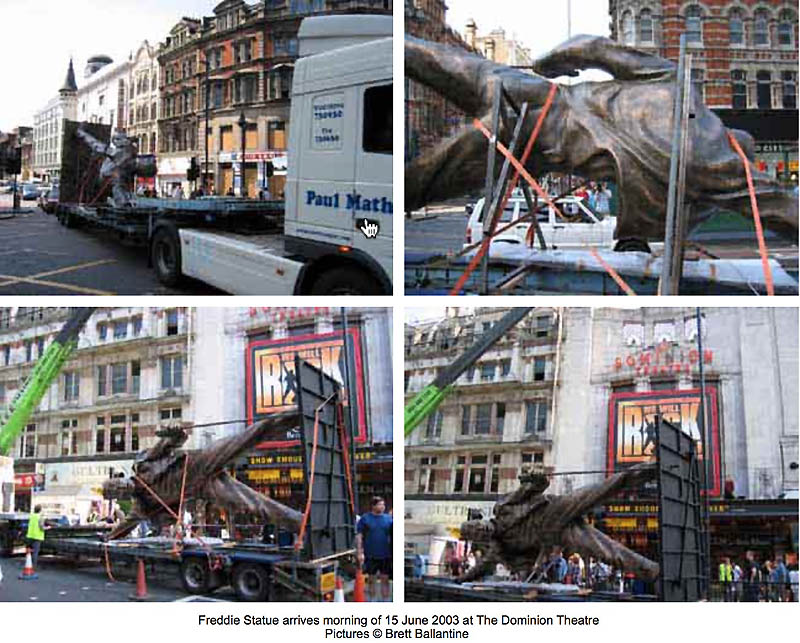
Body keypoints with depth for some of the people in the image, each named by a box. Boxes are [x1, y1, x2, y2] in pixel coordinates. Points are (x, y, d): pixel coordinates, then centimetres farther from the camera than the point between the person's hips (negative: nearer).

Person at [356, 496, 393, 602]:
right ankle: (372, 601, 21)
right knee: (371, 580, 10)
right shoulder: (365, 518, -1)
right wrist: (360, 552, -8)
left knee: (385, 579, 3)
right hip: (370, 556, -1)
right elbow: (359, 536, -2)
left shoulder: (388, 519, 4)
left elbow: (392, 536, 8)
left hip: (385, 555, 1)